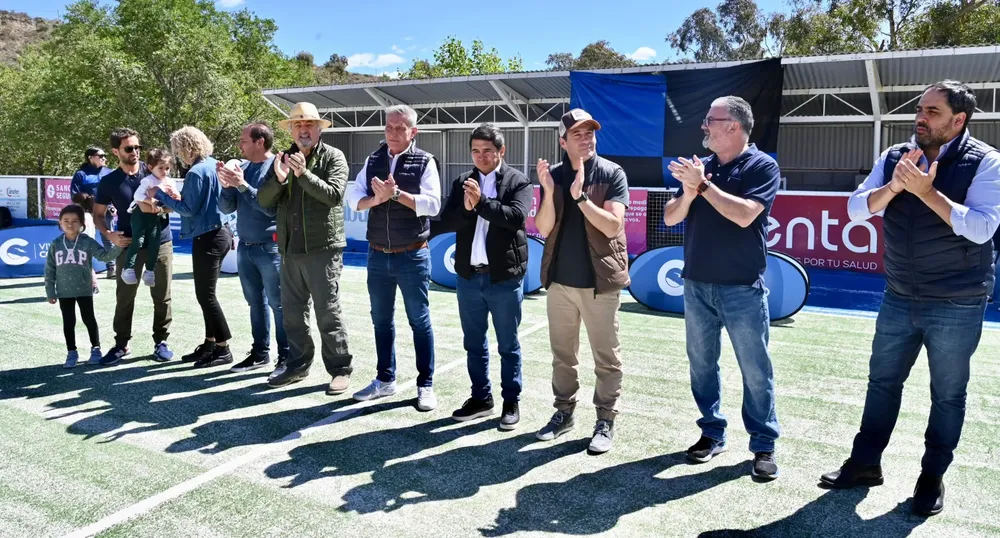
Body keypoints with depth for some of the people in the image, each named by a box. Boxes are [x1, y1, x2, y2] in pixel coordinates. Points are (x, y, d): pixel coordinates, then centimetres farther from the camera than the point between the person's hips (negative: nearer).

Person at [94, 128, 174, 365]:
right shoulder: (109, 182, 1)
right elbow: (98, 214, 8)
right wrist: (109, 235, -10)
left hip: (160, 242, 0)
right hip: (129, 245, 0)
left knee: (162, 296, 4)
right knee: (124, 297, 5)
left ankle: (161, 341, 14)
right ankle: (121, 344, 16)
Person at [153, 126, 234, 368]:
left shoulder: (196, 172, -18)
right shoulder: (212, 164, 10)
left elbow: (188, 209, -17)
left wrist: (161, 195, -8)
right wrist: (178, 196, 13)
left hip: (208, 238, -10)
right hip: (218, 233, 10)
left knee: (206, 295, -2)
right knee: (206, 293, 16)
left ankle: (223, 349, 4)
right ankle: (210, 343, 25)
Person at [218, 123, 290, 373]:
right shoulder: (242, 168, 9)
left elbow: (272, 207, -21)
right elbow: (226, 208, 9)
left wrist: (242, 185, -20)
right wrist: (227, 186, -9)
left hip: (270, 248, -7)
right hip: (245, 247, 7)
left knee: (278, 304, -2)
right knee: (255, 302, 14)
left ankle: (286, 357, 6)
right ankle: (260, 352, 24)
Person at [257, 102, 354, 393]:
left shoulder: (333, 157, -3)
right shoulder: (283, 158, 12)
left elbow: (334, 194, -17)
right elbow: (264, 199, 4)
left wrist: (303, 174, -27)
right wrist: (278, 178, -16)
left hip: (323, 249, -6)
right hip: (290, 249, 6)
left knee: (328, 312, -2)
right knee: (293, 312, 14)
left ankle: (340, 369, 9)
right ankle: (298, 364, 29)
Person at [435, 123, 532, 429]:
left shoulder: (518, 182, -3)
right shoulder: (463, 182, 9)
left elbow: (516, 217, -19)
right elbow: (444, 223, 0)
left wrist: (481, 202, -23)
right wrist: (466, 208, -18)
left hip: (504, 276, -4)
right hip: (469, 276, 4)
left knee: (508, 345, 7)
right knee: (474, 343, 14)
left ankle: (511, 402, 19)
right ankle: (481, 397, 28)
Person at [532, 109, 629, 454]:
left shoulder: (612, 174, -6)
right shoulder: (554, 176, 4)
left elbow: (612, 226, -16)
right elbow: (543, 230, -3)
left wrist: (580, 195, -24)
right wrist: (549, 191, -17)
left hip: (600, 280, -3)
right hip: (559, 280, 4)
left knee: (606, 357, 5)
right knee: (562, 354, 14)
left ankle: (606, 421, 17)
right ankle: (564, 412, 29)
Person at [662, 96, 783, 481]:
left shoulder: (763, 166, -6)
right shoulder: (700, 167, 8)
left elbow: (743, 215, -21)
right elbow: (670, 218, 4)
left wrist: (702, 185, -19)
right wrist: (688, 191, -15)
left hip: (742, 288, -5)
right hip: (697, 284, 5)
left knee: (755, 370, 3)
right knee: (702, 364, 11)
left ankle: (764, 445, 14)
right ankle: (712, 433, 25)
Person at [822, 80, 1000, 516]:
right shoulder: (895, 157, 2)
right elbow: (856, 209, -5)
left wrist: (927, 191, -26)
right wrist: (894, 187, -22)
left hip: (956, 306, -4)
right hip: (899, 299, 4)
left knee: (947, 394, 9)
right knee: (882, 381, 13)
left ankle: (932, 476, 24)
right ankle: (865, 462, 27)